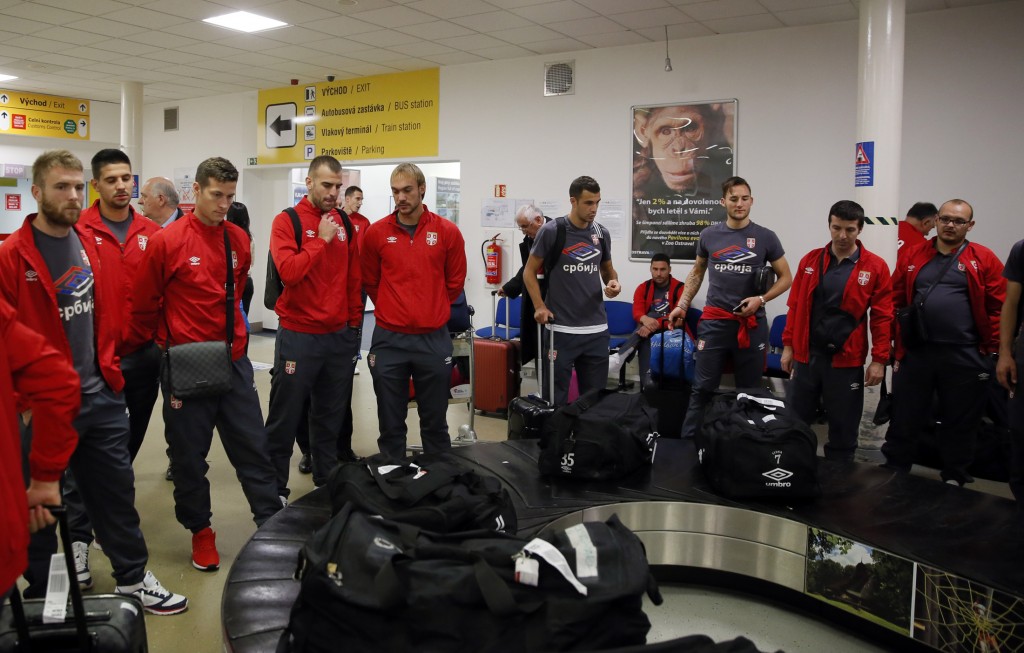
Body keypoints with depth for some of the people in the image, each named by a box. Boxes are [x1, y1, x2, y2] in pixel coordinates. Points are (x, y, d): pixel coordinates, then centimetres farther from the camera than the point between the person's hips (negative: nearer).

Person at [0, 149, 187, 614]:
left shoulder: (92, 247, 6)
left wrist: (109, 370, 11)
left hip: (100, 397, 5)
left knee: (116, 489, 15)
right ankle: (42, 591, 30)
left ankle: (132, 576, 29)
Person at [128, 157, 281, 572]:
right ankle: (200, 530, 26)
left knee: (252, 445, 9)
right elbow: (145, 307, 0)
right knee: (189, 453, 9)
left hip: (233, 362, 4)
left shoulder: (239, 240, 4)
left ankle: (273, 523, 19)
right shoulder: (166, 242, -10)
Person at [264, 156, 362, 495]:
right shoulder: (286, 221, -7)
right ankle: (274, 487, 17)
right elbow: (288, 271, -22)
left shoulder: (344, 223, 9)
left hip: (340, 336, 5)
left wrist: (354, 321, 11)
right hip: (299, 336, -5)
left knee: (331, 415, 14)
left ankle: (327, 480, 28)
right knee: (285, 417, 4)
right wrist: (321, 239, -16)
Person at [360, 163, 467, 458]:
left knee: (435, 423, 11)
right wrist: (393, 310, 10)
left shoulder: (447, 231, -2)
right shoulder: (376, 232, -2)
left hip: (434, 339, 0)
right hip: (388, 340, 0)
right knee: (391, 424, 9)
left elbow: (455, 282, 8)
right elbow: (370, 282, 9)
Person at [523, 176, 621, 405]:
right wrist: (539, 306, -14)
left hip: (597, 329, 5)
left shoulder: (602, 233, 7)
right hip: (561, 329, -4)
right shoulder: (552, 231, -7)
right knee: (555, 397, 3)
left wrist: (613, 282, -3)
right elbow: (529, 272, -1)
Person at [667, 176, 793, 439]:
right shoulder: (709, 235, 5)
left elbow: (785, 277, 6)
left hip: (751, 324, 0)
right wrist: (682, 304, 9)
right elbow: (697, 272, 18)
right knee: (702, 388, 3)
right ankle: (687, 441, 9)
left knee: (749, 390, 8)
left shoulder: (765, 237, 0)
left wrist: (761, 299, -10)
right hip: (714, 322, 1)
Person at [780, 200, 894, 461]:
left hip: (846, 361, -2)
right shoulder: (810, 260, 5)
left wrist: (879, 360, -6)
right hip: (806, 355, 3)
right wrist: (788, 346, 6)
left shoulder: (875, 266, -3)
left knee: (843, 429, 9)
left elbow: (882, 317, -3)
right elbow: (796, 306, 8)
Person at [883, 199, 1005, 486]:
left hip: (964, 357, -2)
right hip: (914, 353, 2)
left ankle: (954, 480, 27)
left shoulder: (984, 259, 0)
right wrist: (896, 342, 2)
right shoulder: (912, 256, 6)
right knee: (904, 419, 10)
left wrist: (992, 347, -5)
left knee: (960, 424, 11)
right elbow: (896, 301, 7)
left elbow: (999, 307, -2)